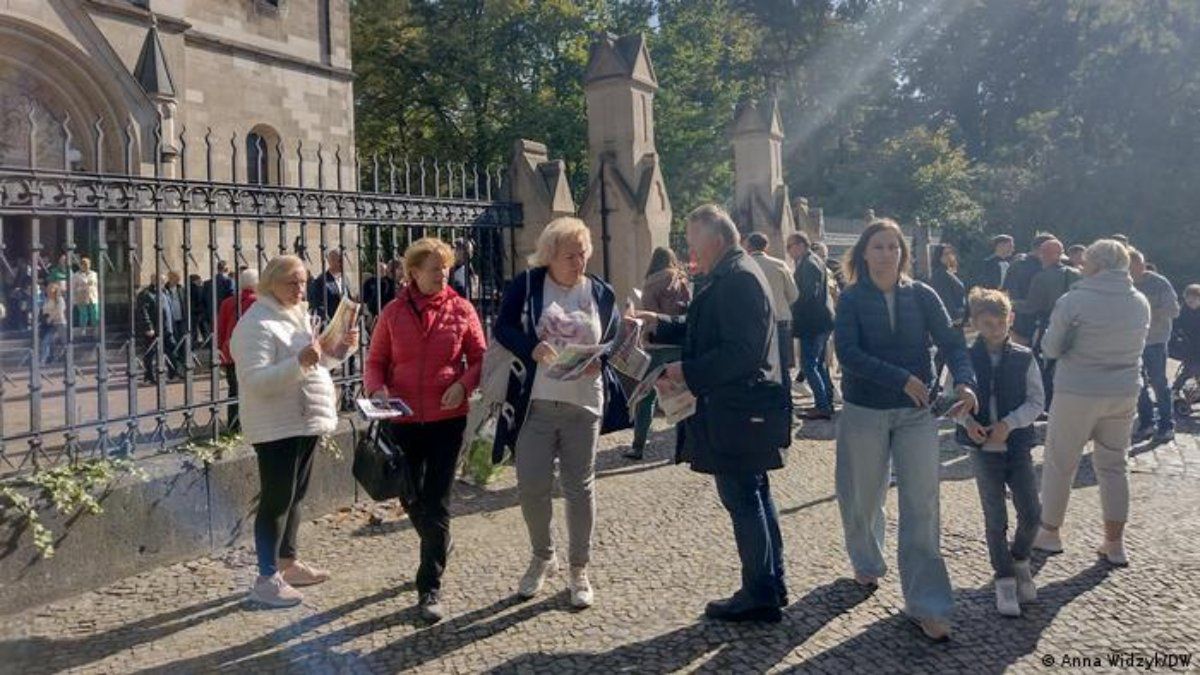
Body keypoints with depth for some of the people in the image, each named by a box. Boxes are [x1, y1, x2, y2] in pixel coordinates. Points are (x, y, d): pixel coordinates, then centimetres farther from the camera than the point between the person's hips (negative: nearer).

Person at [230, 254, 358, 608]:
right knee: (276, 501, -4)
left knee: (294, 497, 17)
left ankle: (288, 562, 30)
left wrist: (337, 350, 5)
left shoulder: (298, 317, 14)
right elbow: (255, 380, -24)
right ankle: (266, 579, 5)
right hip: (277, 428, -9)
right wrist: (299, 362, -34)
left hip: (306, 422, 9)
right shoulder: (257, 324, -15)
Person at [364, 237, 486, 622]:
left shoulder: (461, 310, -2)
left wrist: (463, 385, -17)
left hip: (447, 419, -2)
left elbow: (480, 358, 2)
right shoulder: (394, 313, 2)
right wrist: (377, 390, -13)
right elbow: (375, 362, 6)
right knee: (411, 500, 16)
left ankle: (430, 588, 7)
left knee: (437, 505, -2)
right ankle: (436, 552, 45)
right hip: (402, 419, 2)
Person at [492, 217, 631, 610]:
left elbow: (616, 343, 8)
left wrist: (599, 361, -15)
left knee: (580, 488, 7)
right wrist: (532, 347, -25)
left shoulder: (601, 293, 5)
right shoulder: (527, 284, -1)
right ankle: (542, 558, 29)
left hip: (583, 405, 1)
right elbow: (502, 327, -5)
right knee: (531, 487, 3)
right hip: (534, 404, -1)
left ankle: (579, 570, 22)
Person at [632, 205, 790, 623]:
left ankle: (761, 597, 10)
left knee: (743, 501, -1)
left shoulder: (737, 280, -19)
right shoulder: (735, 276, 15)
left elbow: (741, 352, -26)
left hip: (735, 414, -11)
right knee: (755, 497, 17)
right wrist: (660, 325, 11)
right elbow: (706, 333, 21)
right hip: (746, 409, 11)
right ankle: (771, 588, 28)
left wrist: (687, 372, -20)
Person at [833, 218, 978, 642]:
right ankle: (868, 563, 43)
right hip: (863, 412, -1)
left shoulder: (922, 296, 1)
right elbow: (847, 352, -17)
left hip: (916, 414, 1)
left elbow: (951, 342, -4)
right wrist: (904, 379, -24)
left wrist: (964, 382, -24)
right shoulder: (852, 299, -5)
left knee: (921, 505, -3)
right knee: (862, 498, 14)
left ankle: (925, 605, 3)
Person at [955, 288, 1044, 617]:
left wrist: (1009, 423, -16)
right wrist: (967, 421, -16)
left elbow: (1036, 402, -1)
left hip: (1017, 445, 1)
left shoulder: (1024, 358, -2)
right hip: (982, 447, -1)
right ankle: (1004, 578, 18)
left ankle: (1020, 559, 30)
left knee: (1031, 513, 0)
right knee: (995, 517, 4)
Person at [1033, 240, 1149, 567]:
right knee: (1113, 466, 14)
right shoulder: (1141, 303, 2)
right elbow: (1137, 346, 13)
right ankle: (1115, 543, 17)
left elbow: (1051, 349, -8)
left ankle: (1049, 532, 20)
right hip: (1124, 393, 5)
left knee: (1059, 463, 9)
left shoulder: (1074, 301, -14)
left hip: (1077, 393, -5)